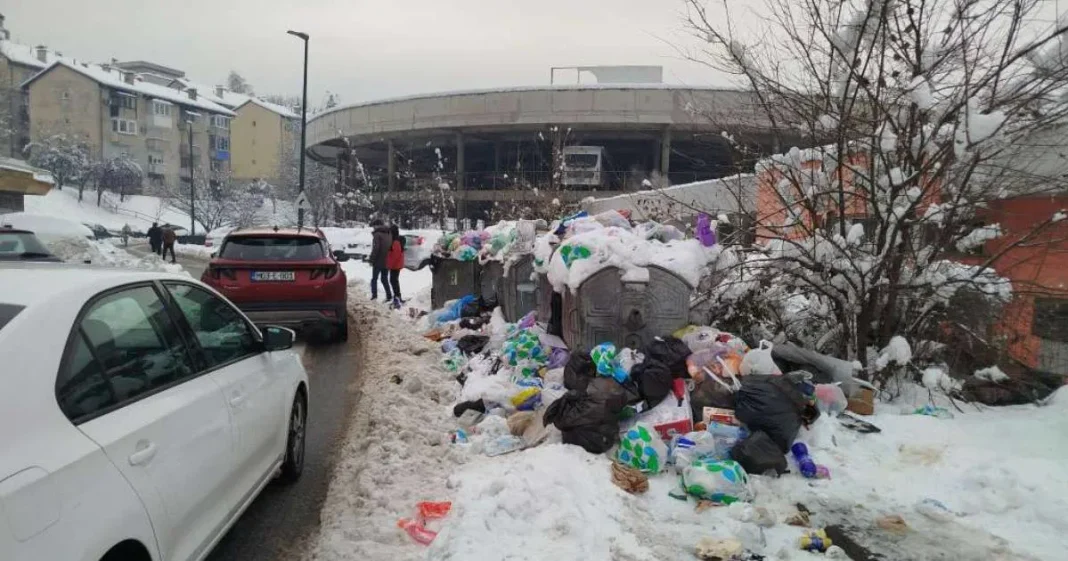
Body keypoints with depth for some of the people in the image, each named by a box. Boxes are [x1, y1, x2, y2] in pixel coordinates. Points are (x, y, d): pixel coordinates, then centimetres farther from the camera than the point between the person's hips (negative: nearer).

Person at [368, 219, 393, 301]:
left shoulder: (377, 234, -13)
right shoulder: (389, 234, 10)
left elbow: (375, 248, -19)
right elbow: (391, 247, 14)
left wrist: (371, 259, -11)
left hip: (378, 261, -6)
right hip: (387, 262, 7)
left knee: (374, 279, 6)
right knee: (385, 279, 14)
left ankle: (374, 294, -2)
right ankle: (389, 296, 9)